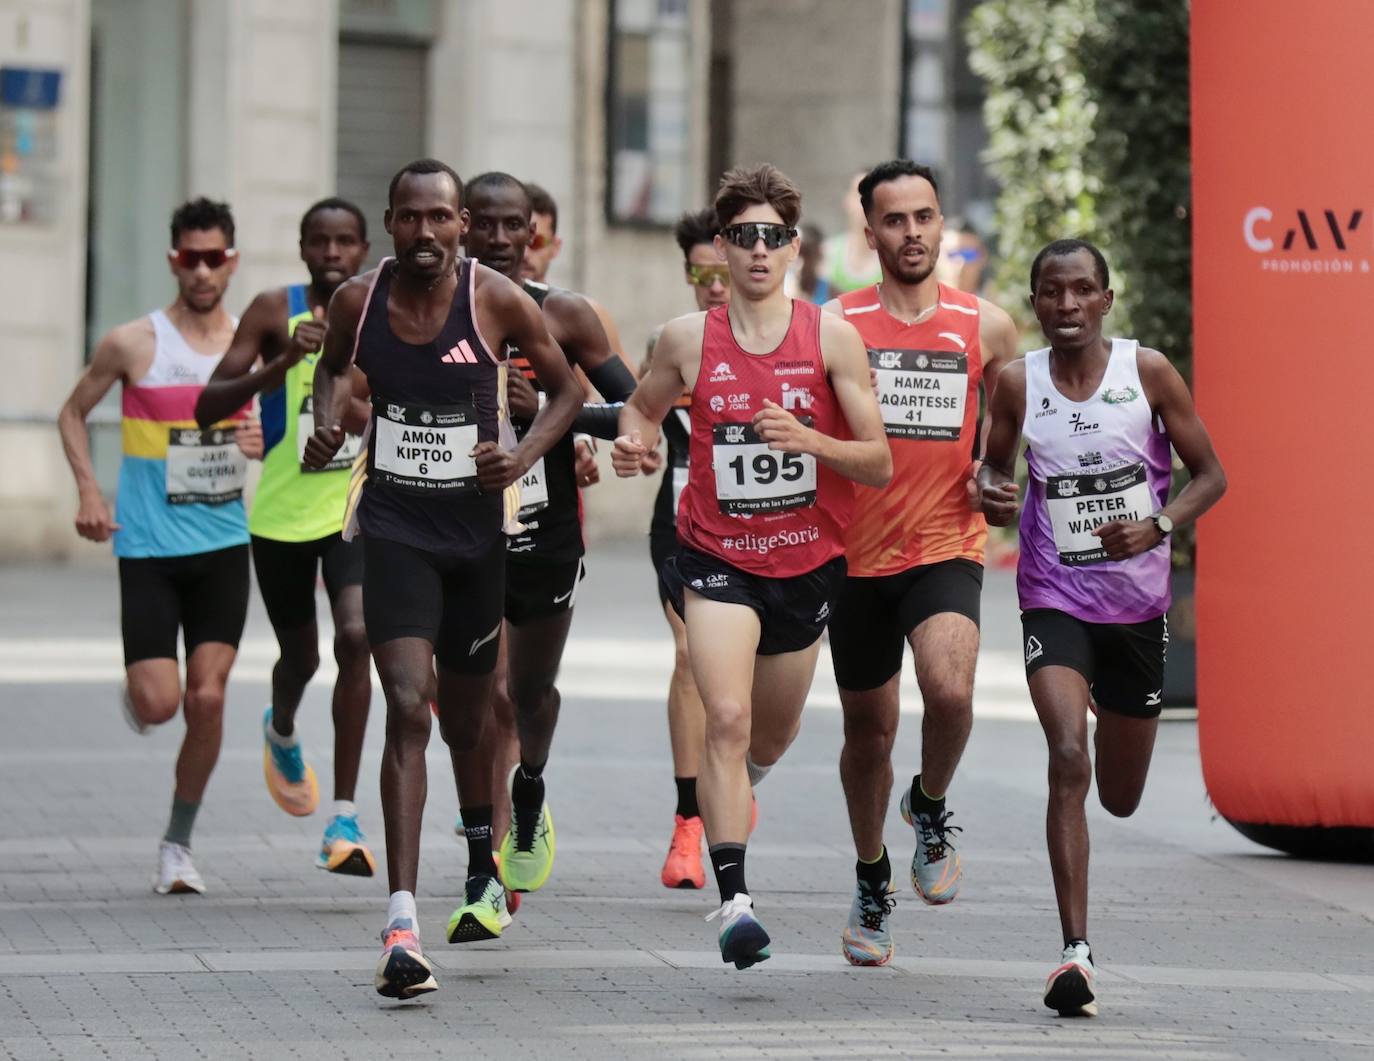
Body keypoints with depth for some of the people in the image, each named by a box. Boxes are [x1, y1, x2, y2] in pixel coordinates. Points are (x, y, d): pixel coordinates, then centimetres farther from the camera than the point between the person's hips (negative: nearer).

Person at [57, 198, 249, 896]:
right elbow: (73, 412, 7)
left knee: (207, 699, -6)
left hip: (223, 548, 2)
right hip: (148, 550, -2)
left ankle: (178, 843, 10)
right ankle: (136, 689, 29)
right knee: (158, 704, -10)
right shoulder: (133, 345, -6)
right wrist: (88, 489, -6)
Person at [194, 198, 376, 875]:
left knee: (356, 637, -22)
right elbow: (208, 407, -15)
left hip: (359, 509, 0)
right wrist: (281, 364, -28)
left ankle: (345, 819, -15)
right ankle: (282, 732, 54)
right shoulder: (276, 311, -8)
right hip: (282, 514, 0)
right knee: (299, 658, 15)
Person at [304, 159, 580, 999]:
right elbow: (336, 366, 19)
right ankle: (403, 927, -24)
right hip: (394, 527, -1)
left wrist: (525, 454, -13)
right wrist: (328, 422, -2)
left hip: (477, 527, 1)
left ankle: (485, 873, 46)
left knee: (465, 715, 16)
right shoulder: (358, 303, -4)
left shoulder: (498, 301, -9)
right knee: (408, 708, -17)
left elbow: (567, 387, 4)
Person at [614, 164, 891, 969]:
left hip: (807, 563, 2)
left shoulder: (832, 337, -6)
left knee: (773, 735, 19)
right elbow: (646, 405, 17)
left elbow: (879, 464, -6)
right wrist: (634, 440, -6)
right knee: (727, 718, -21)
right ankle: (734, 899, -22)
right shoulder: (689, 338, -4)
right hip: (718, 560, -2)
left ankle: (732, 791, 56)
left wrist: (809, 441, -24)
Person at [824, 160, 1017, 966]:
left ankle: (931, 808, 6)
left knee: (951, 689, -26)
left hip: (947, 547, -1)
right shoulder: (834, 325, -1)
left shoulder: (986, 327, 2)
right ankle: (872, 884, 34)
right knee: (869, 730, 11)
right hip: (857, 556, 1)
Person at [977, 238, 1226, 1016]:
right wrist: (990, 495, -12)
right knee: (1069, 762, -23)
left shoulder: (1148, 371, -6)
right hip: (1054, 599, -1)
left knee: (1121, 798, 14)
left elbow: (1211, 475, 0)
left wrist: (1157, 526, -18)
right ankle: (1077, 950, -22)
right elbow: (996, 465, 12)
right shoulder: (1018, 383, -4)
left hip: (1137, 603, 1)